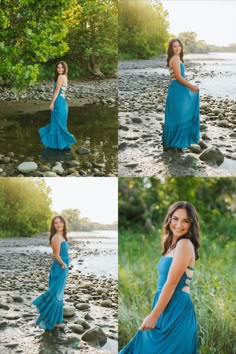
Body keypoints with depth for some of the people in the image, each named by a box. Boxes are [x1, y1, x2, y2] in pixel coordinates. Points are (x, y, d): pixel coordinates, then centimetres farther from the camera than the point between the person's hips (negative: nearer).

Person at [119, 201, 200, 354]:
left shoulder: (185, 244, -15)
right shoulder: (173, 245, 13)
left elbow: (172, 283, -18)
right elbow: (165, 281, 11)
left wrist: (154, 315, -16)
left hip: (177, 309, -9)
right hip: (167, 307, 9)